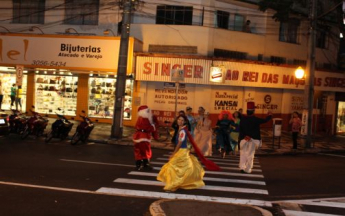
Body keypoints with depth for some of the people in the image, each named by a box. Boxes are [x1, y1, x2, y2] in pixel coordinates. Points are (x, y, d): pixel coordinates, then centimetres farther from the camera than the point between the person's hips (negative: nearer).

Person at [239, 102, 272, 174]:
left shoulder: (242, 119, -5)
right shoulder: (256, 119, -11)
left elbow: (240, 129, -8)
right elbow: (265, 120, 3)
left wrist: (244, 136, -9)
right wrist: (269, 116, 22)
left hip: (244, 138, 2)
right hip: (253, 139, -2)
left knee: (243, 153, 14)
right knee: (250, 154, 5)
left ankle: (242, 167, 9)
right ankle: (247, 169, 6)